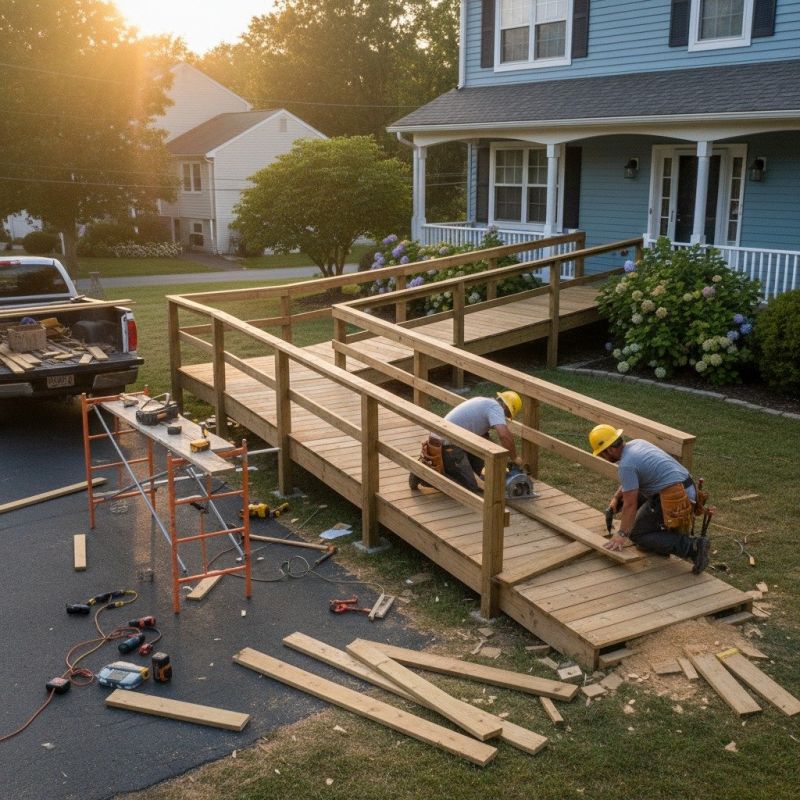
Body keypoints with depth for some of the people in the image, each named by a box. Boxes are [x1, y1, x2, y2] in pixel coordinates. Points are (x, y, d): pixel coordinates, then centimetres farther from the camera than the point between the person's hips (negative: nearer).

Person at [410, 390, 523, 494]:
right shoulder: (495, 407, -8)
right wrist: (514, 458, -8)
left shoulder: (484, 402, 20)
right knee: (470, 488, -4)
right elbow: (504, 435, -23)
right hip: (447, 447, -10)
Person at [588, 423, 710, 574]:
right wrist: (616, 497, 21)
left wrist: (621, 534, -7)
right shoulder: (636, 443, 14)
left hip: (673, 498, -10)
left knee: (637, 535, 1)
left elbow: (630, 504, -14)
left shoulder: (626, 464, -15)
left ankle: (691, 546, -11)